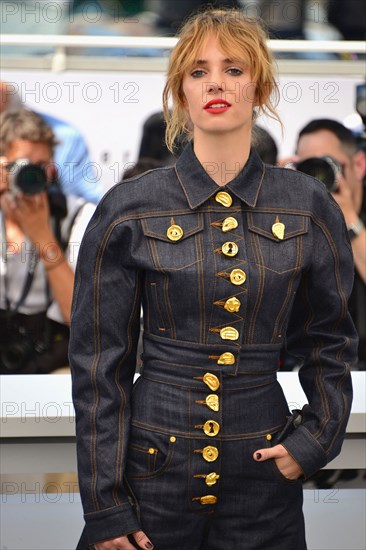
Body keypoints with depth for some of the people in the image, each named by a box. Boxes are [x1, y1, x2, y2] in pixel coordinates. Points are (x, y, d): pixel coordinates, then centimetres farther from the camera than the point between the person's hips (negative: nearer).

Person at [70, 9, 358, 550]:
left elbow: (330, 340, 12)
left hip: (265, 469, 2)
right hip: (153, 465, -1)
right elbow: (98, 358, -2)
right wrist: (103, 506, -4)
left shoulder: (308, 207, 0)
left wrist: (315, 439, -1)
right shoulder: (130, 210, -5)